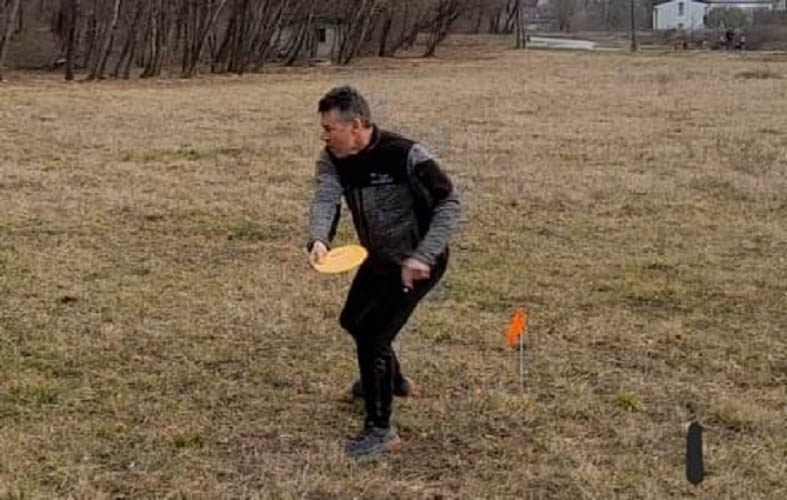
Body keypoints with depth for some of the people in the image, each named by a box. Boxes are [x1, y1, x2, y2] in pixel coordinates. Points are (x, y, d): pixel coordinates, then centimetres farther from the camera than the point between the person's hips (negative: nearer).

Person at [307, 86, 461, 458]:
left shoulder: (406, 156, -29)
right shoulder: (333, 159, -10)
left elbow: (449, 203, -23)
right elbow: (325, 198, -26)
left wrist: (423, 257, -33)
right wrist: (319, 240, -48)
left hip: (417, 263, -8)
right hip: (378, 259, 8)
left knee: (372, 334, -16)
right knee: (353, 320, 25)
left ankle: (380, 430, -2)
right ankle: (391, 379, 54)